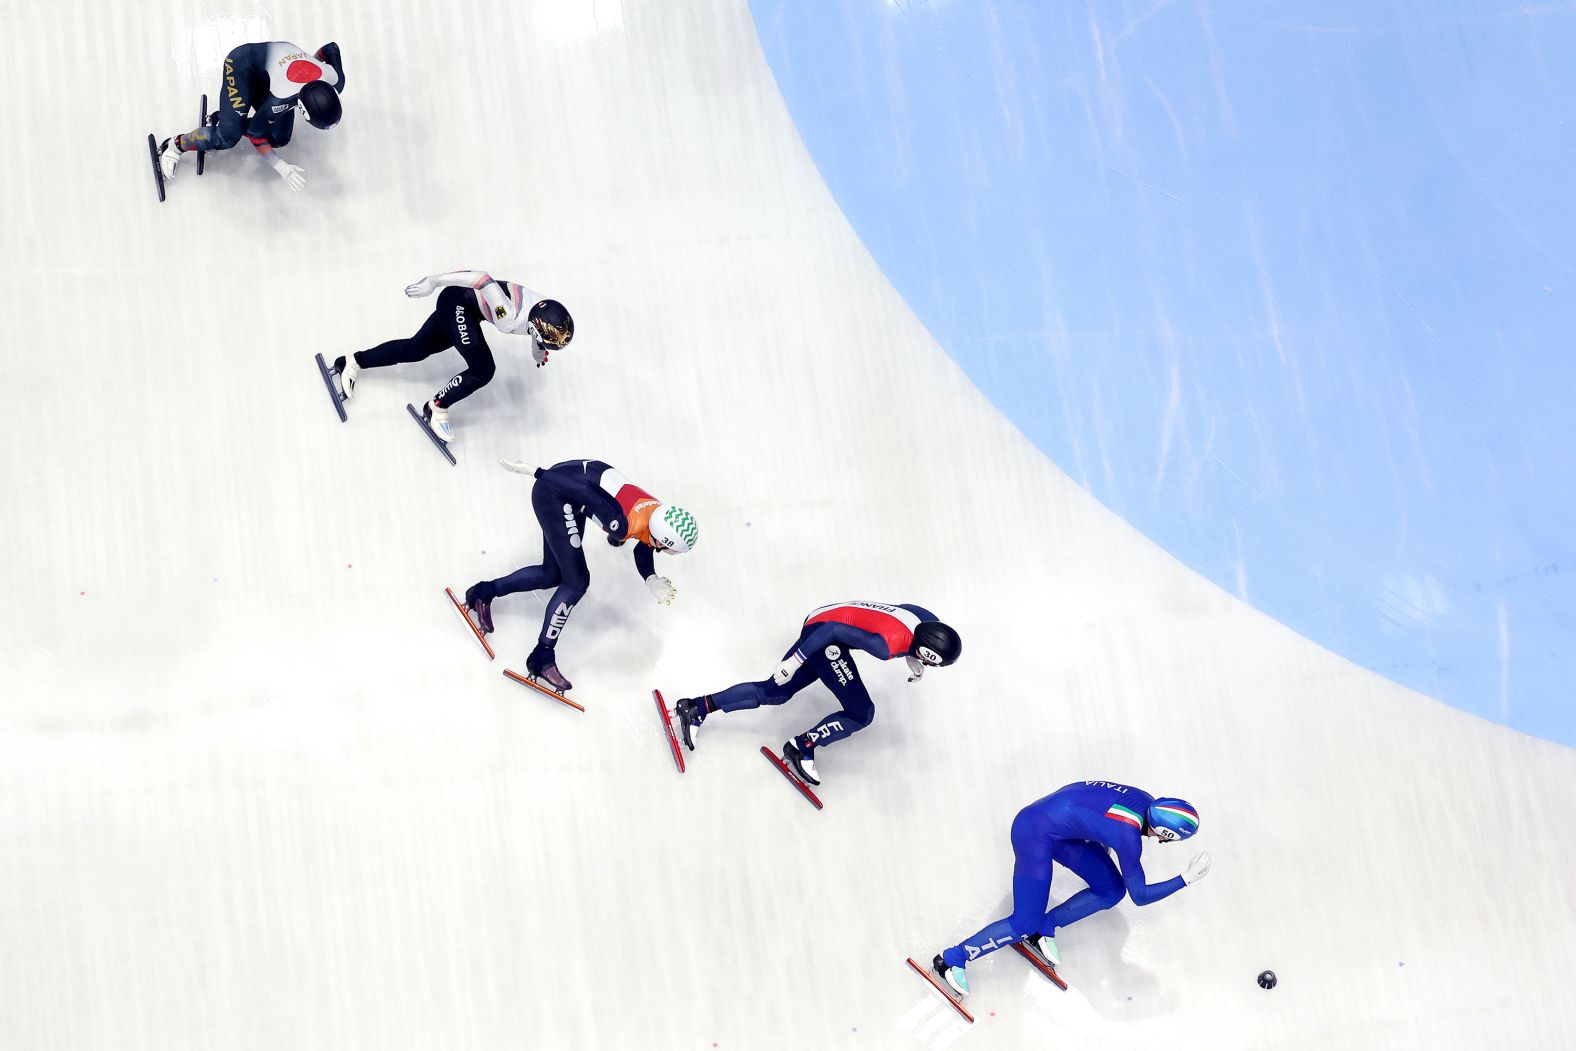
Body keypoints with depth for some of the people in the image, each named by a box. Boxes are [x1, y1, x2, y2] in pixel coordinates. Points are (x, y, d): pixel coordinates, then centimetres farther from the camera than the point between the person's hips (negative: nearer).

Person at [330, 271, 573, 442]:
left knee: (417, 349, 17)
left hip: (466, 307, 8)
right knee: (482, 370, -14)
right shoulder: (509, 317, -39)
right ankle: (436, 408, 6)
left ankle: (353, 362, 31)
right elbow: (482, 279, -37)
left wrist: (538, 353, 31)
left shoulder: (548, 316, -17)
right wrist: (433, 282, -30)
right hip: (457, 302, -8)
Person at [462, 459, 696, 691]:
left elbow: (643, 550, 8)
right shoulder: (625, 525, -32)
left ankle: (484, 592, 34)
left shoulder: (663, 516, -10)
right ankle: (542, 658, 2)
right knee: (576, 582, -8)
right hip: (552, 492, -9)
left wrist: (653, 581, -11)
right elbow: (585, 492, -25)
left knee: (553, 575, 18)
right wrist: (533, 471, -15)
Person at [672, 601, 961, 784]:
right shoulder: (887, 644, -33)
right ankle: (801, 748, 1)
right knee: (861, 714, -9)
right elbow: (835, 630, -29)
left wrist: (912, 658, 10)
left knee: (775, 692, 13)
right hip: (824, 633, -9)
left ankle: (697, 707, 14)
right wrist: (796, 660, -22)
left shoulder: (930, 623, -9)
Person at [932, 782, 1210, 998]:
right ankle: (951, 960, 5)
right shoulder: (1130, 837, -28)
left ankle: (1044, 928, 15)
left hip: (1063, 825, 9)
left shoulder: (1147, 802, -5)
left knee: (1112, 890, 4)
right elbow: (1140, 896, -18)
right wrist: (1187, 879, -16)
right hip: (1035, 832, -9)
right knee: (1024, 924, -8)